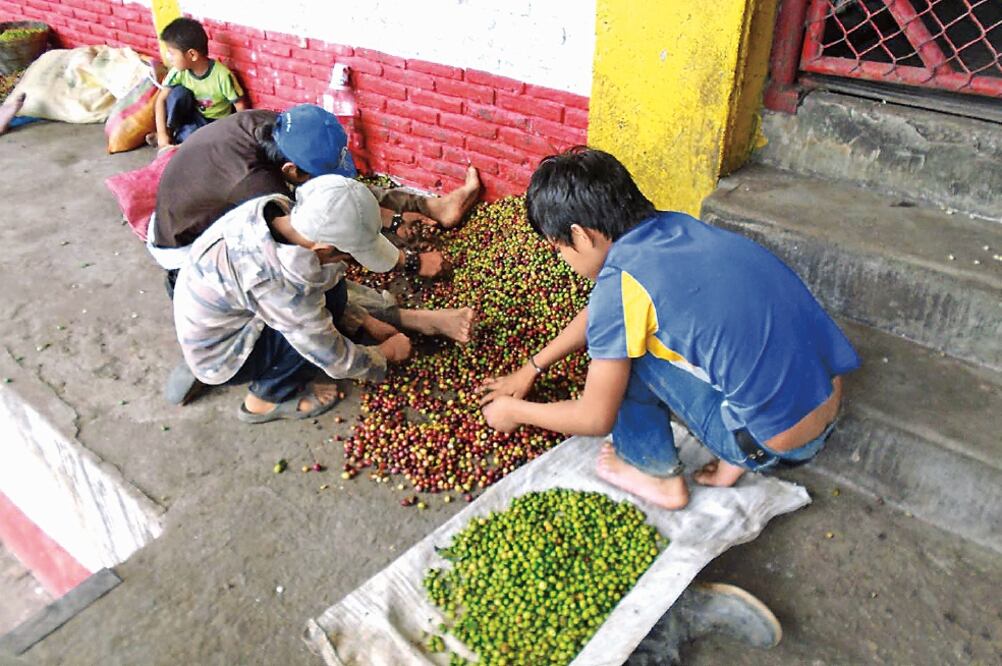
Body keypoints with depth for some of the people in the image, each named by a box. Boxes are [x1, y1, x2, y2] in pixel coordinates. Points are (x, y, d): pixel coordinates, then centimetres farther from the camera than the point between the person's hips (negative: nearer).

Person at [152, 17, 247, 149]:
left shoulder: (222, 75, -26)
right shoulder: (179, 71, -13)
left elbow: (240, 107, -20)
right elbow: (161, 99, -10)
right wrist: (162, 133, -19)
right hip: (193, 115, 4)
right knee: (179, 92, -25)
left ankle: (176, 137, -2)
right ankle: (169, 132, -8)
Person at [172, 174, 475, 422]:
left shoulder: (278, 208, -19)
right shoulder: (280, 283, -39)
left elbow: (321, 275, -2)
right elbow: (335, 359, -26)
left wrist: (368, 322, 0)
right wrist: (387, 352, -8)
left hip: (217, 318, 7)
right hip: (218, 354, -7)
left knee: (331, 283, -5)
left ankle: (417, 320, 9)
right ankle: (266, 400, -2)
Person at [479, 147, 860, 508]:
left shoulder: (621, 280, -19)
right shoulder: (674, 227, 5)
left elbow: (594, 419, -9)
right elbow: (598, 313, 21)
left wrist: (515, 411, 8)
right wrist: (531, 368, 27)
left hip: (778, 442, -8)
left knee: (622, 348, -2)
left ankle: (657, 475, 14)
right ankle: (733, 460, 19)